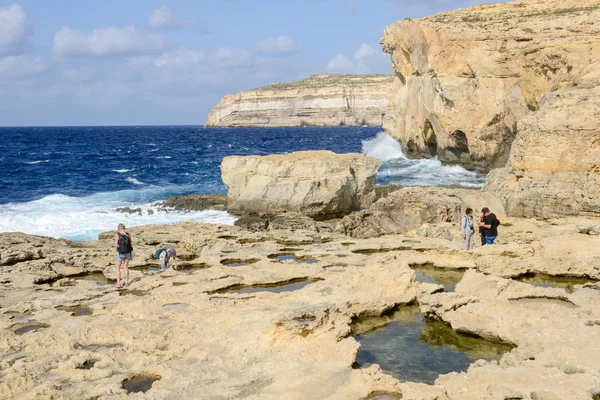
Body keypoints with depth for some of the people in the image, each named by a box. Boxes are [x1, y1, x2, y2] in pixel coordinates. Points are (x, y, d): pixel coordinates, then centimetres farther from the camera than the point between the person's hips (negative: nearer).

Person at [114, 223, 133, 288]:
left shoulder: (117, 235, -14)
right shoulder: (128, 235, -5)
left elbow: (116, 245, -8)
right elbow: (131, 244, 0)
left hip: (120, 253, -3)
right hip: (128, 253, 3)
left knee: (118, 268, 13)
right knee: (126, 267, 22)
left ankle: (118, 284, 10)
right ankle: (127, 282, 25)